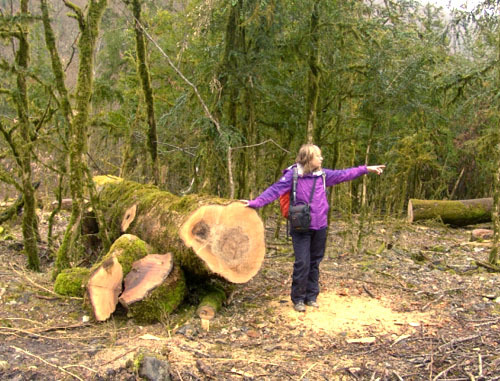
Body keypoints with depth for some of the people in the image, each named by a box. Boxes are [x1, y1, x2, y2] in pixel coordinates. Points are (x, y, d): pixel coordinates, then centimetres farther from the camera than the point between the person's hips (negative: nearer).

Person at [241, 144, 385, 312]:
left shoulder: (323, 175, 5)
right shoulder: (293, 175, -9)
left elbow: (344, 174, 9)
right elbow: (275, 190, -14)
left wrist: (366, 169, 8)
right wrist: (255, 202, -23)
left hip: (319, 227, 5)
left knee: (314, 263, 12)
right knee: (302, 263, -5)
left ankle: (311, 296, 25)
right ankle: (298, 299, 11)